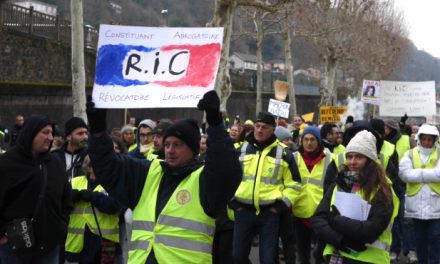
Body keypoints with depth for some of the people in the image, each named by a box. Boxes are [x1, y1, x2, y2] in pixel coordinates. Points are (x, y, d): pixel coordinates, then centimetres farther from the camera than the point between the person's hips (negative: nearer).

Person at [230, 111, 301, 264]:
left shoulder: (283, 153, -1)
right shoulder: (241, 150, 4)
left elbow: (293, 183, 5)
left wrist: (282, 205, -4)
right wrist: (232, 201, 5)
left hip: (270, 212, -2)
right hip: (243, 211, 2)